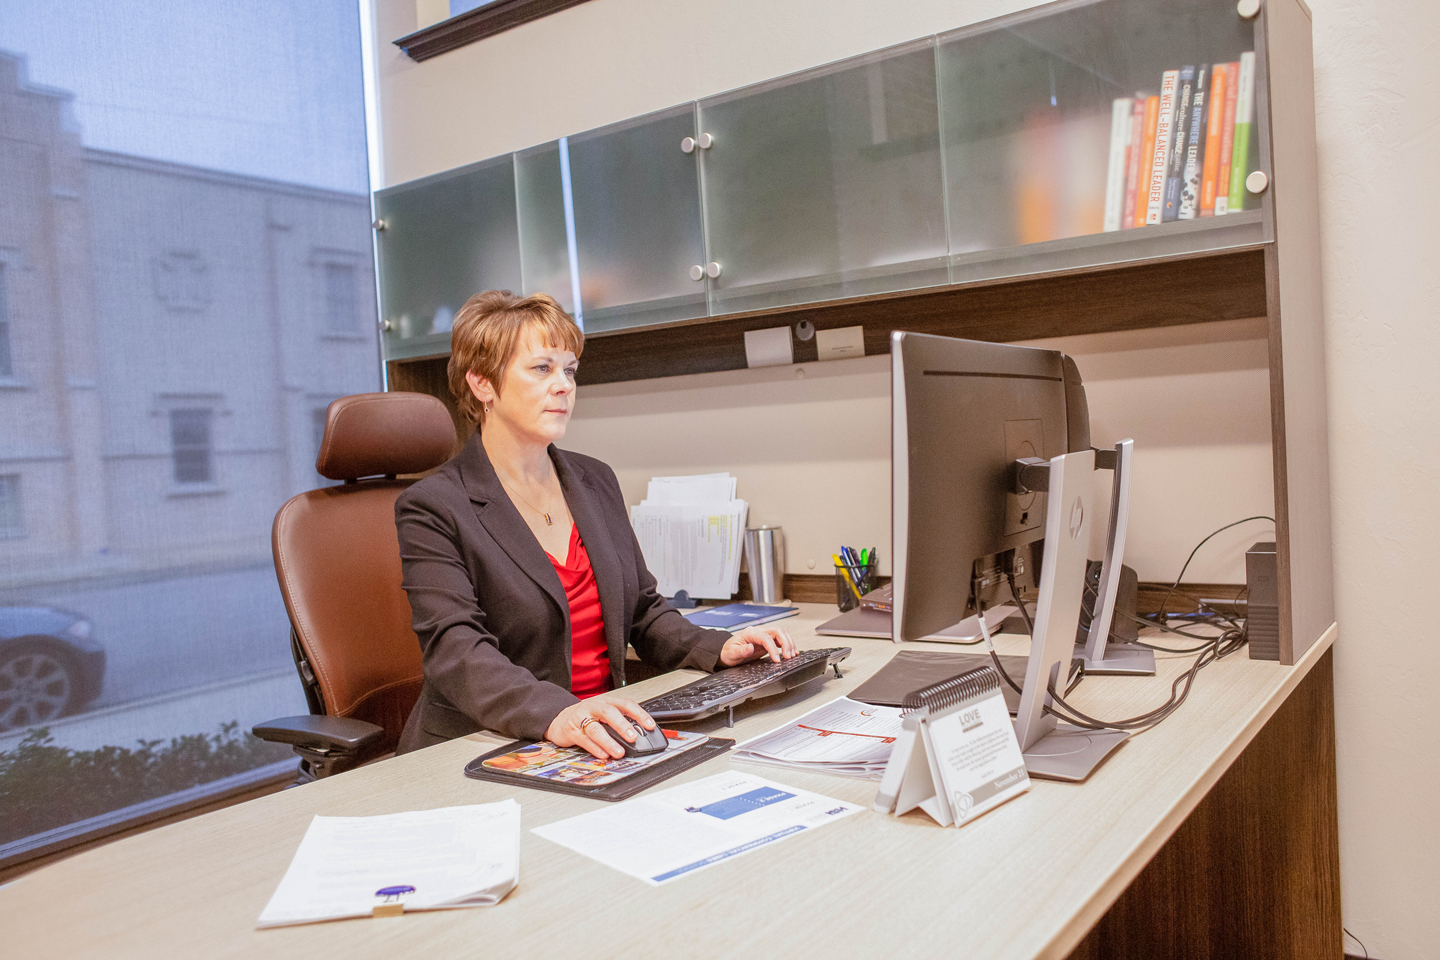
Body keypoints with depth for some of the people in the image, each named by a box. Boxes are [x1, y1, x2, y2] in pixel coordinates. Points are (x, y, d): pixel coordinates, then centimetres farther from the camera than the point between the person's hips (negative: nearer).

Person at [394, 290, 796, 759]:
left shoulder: (597, 481, 15)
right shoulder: (432, 508, -5)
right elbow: (455, 650, -17)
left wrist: (717, 648, 2)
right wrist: (555, 714, -33)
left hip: (606, 739, 5)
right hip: (485, 758, -4)